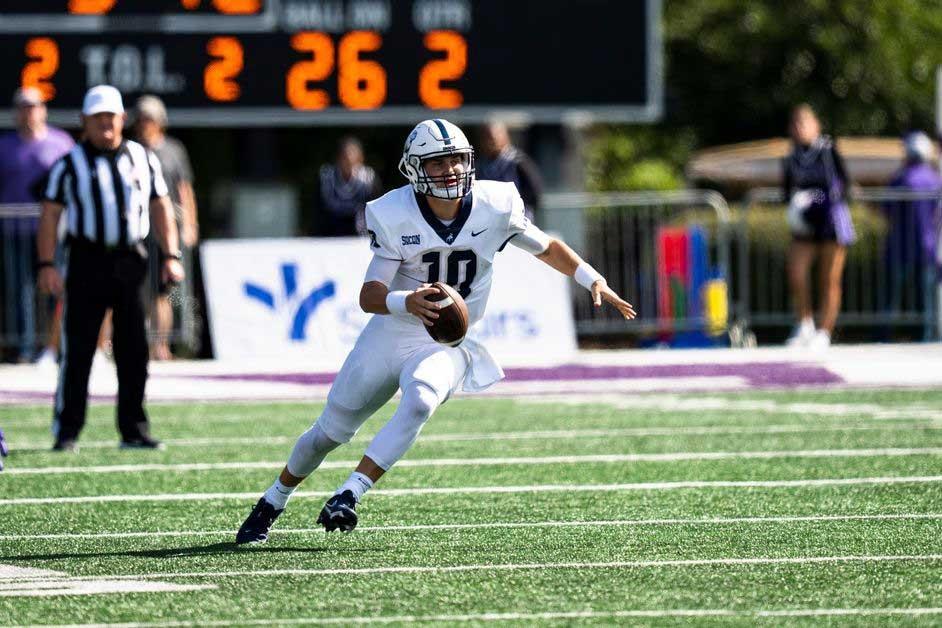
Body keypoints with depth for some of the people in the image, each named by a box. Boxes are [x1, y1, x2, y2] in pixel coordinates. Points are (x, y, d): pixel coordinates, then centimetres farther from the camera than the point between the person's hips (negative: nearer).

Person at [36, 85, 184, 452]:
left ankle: (133, 430, 12)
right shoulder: (69, 164, 2)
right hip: (87, 261, -3)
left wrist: (171, 256, 5)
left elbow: (161, 208, 15)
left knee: (134, 351, 5)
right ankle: (66, 432, 1)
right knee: (78, 349, -3)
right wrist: (47, 266, -9)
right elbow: (49, 215, -1)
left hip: (130, 261, 3)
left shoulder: (143, 160, 12)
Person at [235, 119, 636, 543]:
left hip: (447, 344, 0)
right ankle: (270, 505, 32)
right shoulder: (395, 217, -16)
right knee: (332, 430, 8)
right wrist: (407, 302, -42)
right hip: (390, 334, 0)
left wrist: (594, 281, -3)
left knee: (419, 403, -32)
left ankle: (348, 496, -31)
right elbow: (369, 295, -21)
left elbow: (547, 248, 8)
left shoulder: (494, 208, -11)